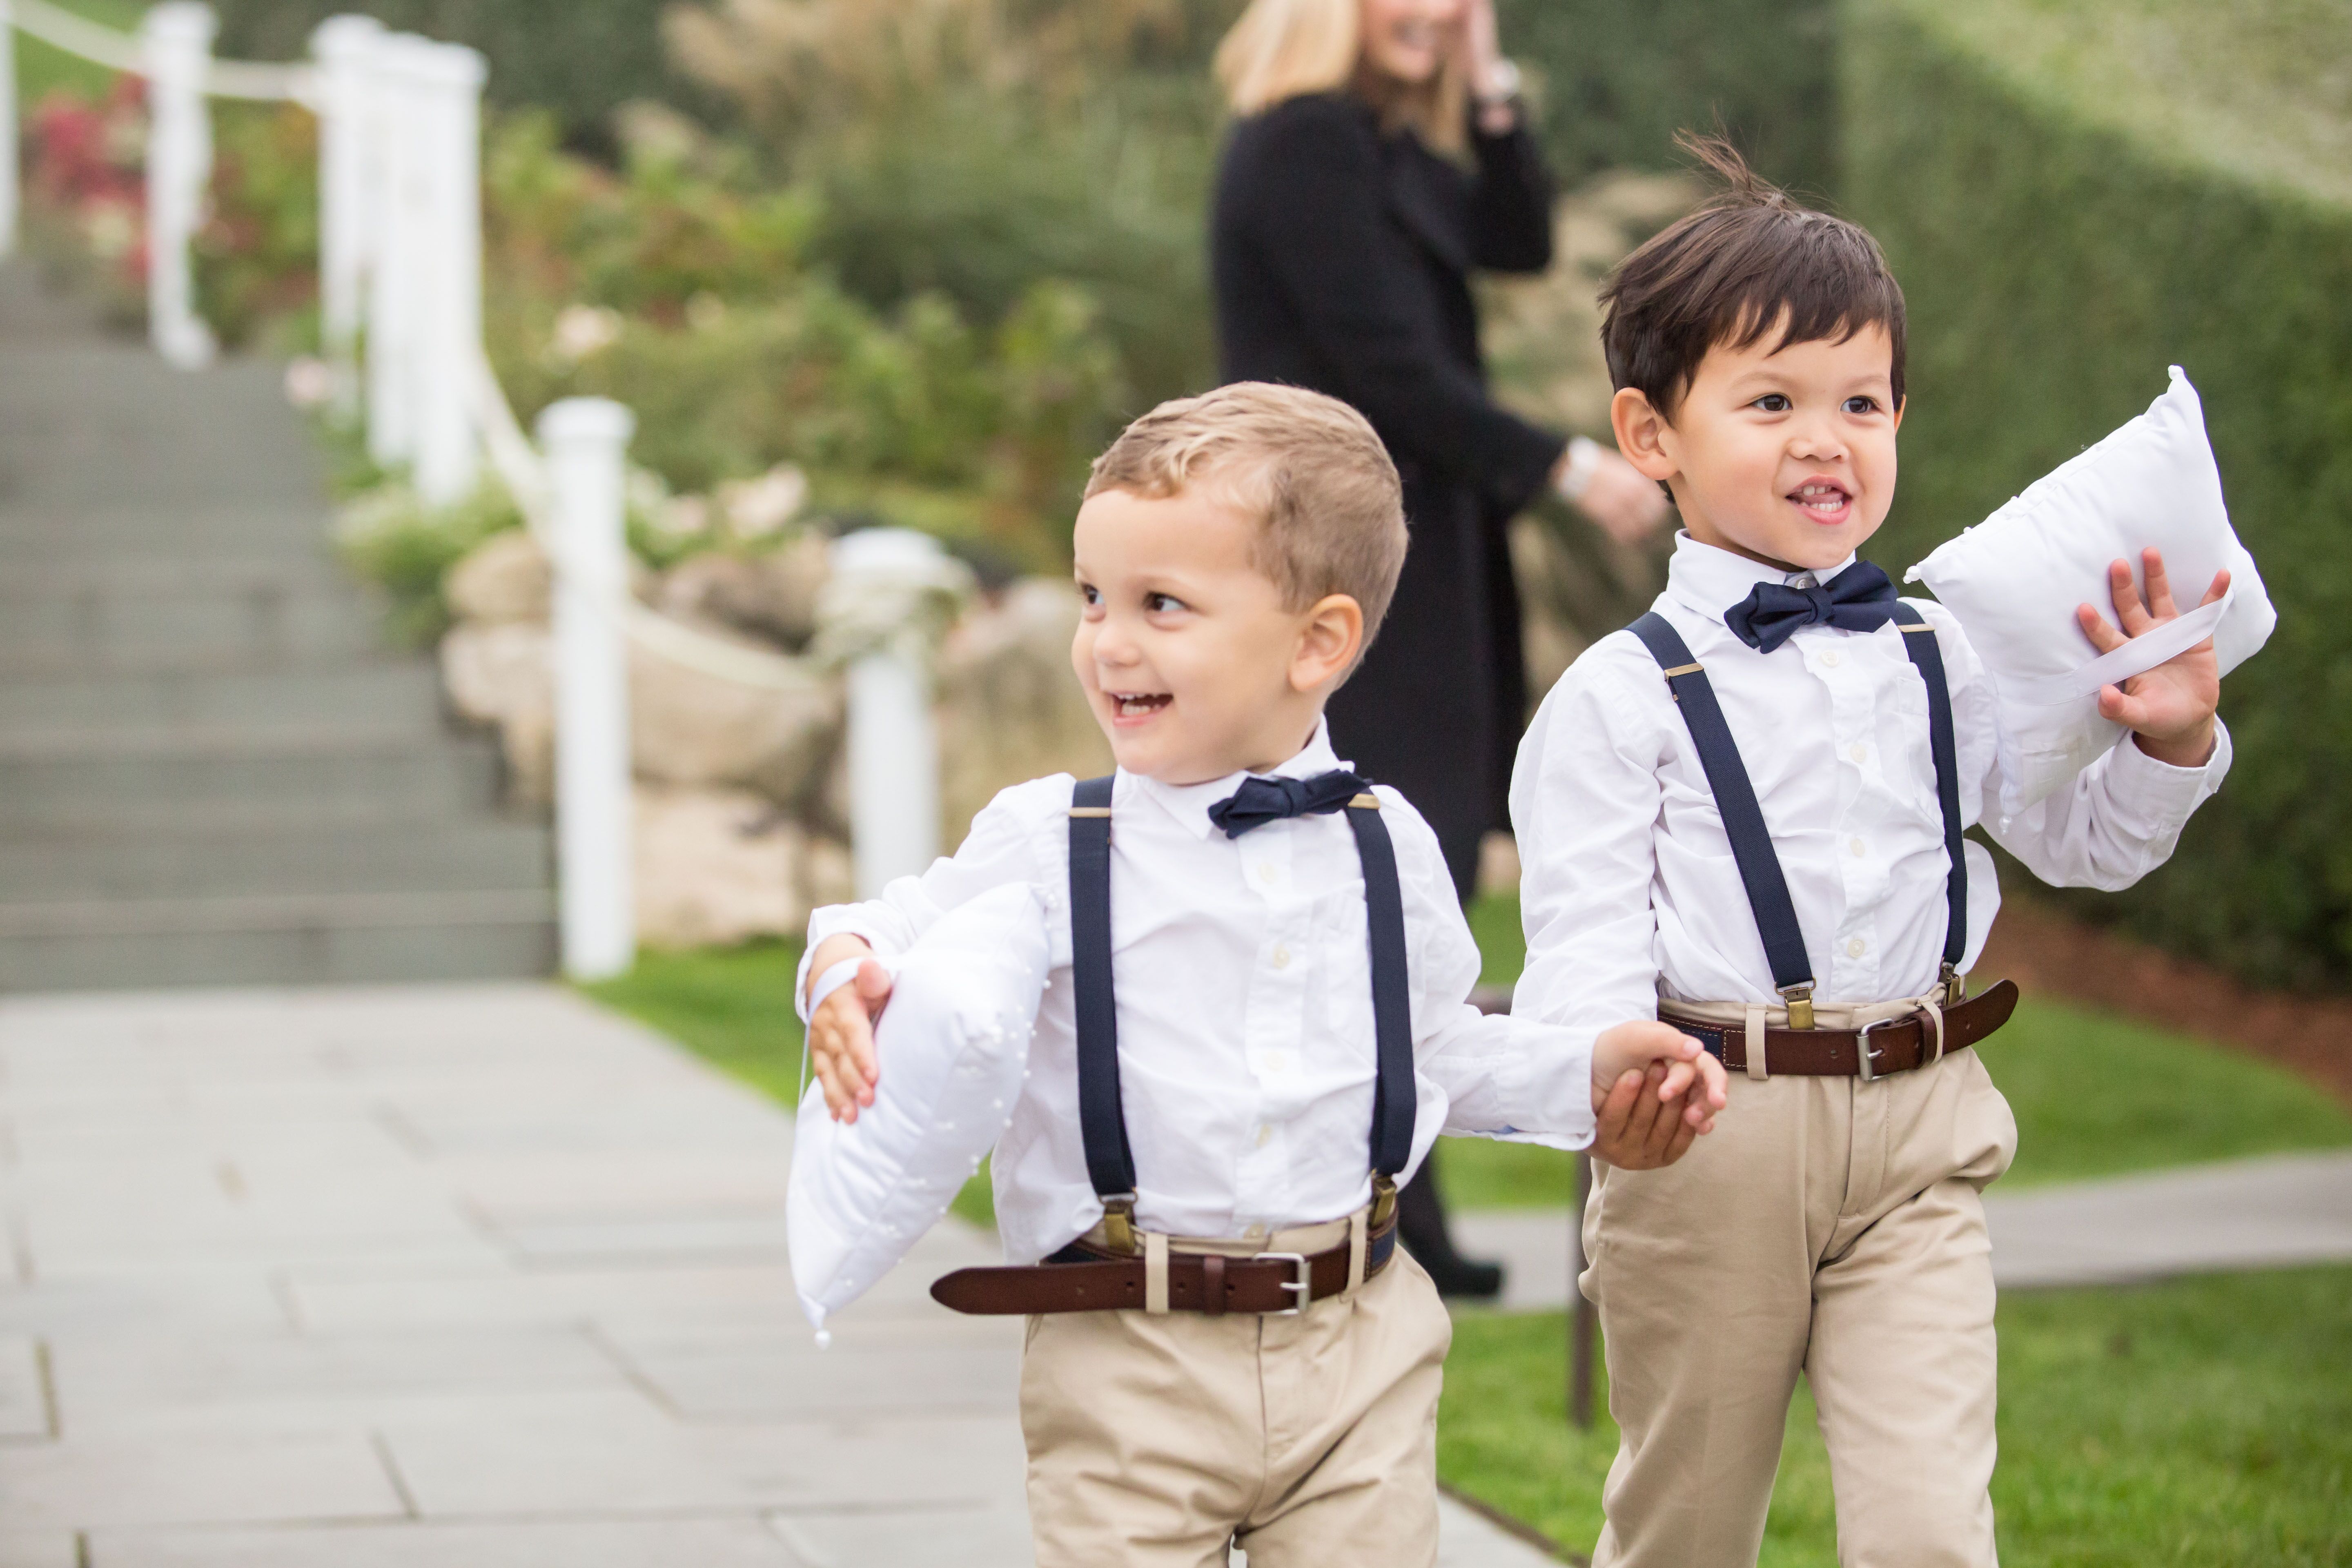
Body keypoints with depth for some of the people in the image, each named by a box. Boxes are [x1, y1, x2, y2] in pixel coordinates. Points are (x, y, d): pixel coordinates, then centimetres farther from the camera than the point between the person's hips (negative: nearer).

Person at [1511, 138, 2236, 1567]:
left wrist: (2170, 740, -3)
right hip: (1711, 1133, -2)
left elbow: (2079, 844, 16)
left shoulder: (1942, 659, 6)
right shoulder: (1624, 696, -8)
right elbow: (1585, 938, -14)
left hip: (1918, 1134, 3)